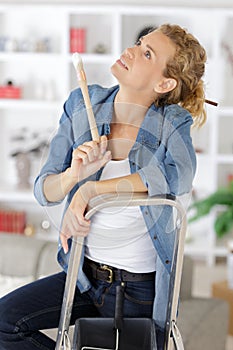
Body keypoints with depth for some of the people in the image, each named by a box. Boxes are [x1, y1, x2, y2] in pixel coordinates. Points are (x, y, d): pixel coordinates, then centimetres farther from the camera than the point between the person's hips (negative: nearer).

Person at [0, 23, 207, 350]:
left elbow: (178, 174, -35)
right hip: (84, 274, 3)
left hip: (141, 290, -3)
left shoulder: (172, 123, -12)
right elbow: (44, 191, -5)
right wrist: (74, 174, -28)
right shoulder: (82, 105, -4)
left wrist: (90, 190, -36)